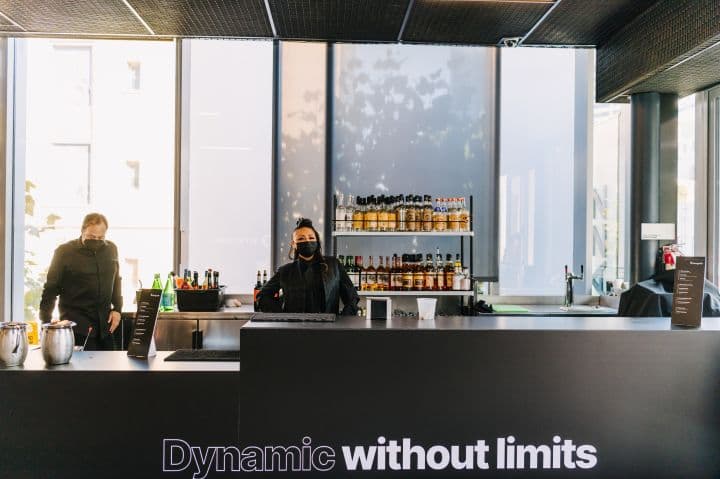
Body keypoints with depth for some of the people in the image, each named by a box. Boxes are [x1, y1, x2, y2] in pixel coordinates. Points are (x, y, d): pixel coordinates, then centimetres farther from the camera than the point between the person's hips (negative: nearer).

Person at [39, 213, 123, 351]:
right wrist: (46, 323, -6)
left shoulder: (111, 249, 8)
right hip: (77, 325, -4)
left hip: (105, 325, 4)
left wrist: (117, 309, 8)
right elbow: (51, 289, -3)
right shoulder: (65, 252, -5)